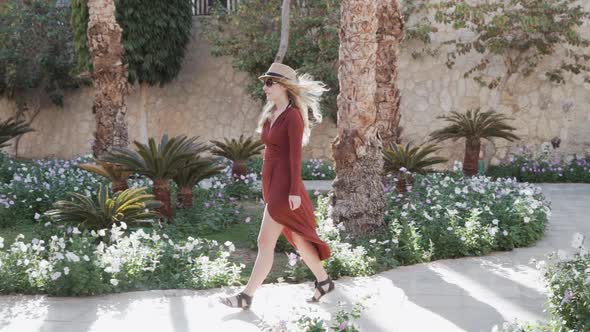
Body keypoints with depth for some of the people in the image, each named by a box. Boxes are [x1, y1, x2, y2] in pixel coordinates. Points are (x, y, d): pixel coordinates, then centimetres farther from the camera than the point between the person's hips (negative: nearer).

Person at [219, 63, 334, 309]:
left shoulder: (293, 115, -13)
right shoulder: (272, 114, 13)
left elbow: (295, 155, -17)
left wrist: (295, 192, -20)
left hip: (284, 186, -9)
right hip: (271, 184, 9)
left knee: (265, 241, -6)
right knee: (296, 239, 15)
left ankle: (246, 296, -2)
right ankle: (324, 281, 27)